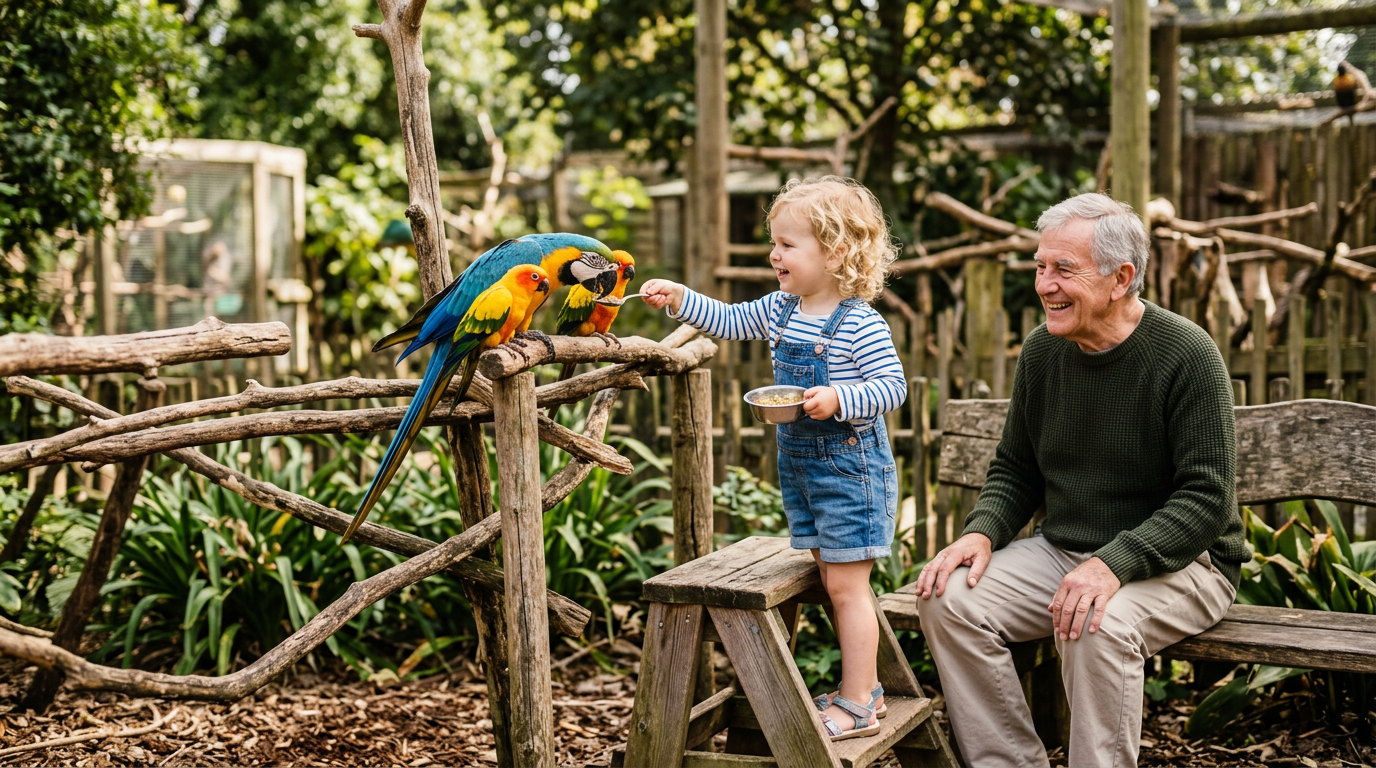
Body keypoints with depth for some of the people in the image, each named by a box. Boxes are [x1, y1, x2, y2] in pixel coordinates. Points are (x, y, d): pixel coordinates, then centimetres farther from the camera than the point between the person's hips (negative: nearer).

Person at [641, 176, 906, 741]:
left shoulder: (861, 324, -18)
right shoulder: (781, 310, 5)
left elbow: (893, 387, -19)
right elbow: (729, 321, 17)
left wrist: (838, 400, -32)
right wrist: (679, 299, 5)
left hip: (850, 463, -8)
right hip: (799, 462, 8)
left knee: (846, 588, -2)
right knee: (833, 582, 15)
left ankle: (856, 707, 7)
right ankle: (863, 689, 27)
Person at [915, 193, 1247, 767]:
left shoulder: (1186, 355, -15)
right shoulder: (1041, 351, 4)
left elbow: (1207, 498, -18)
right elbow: (1014, 470, 14)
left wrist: (1113, 564, -30)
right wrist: (982, 532, -7)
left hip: (1180, 562, -6)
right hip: (1063, 550, 6)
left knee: (1098, 625, -36)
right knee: (949, 599, -15)